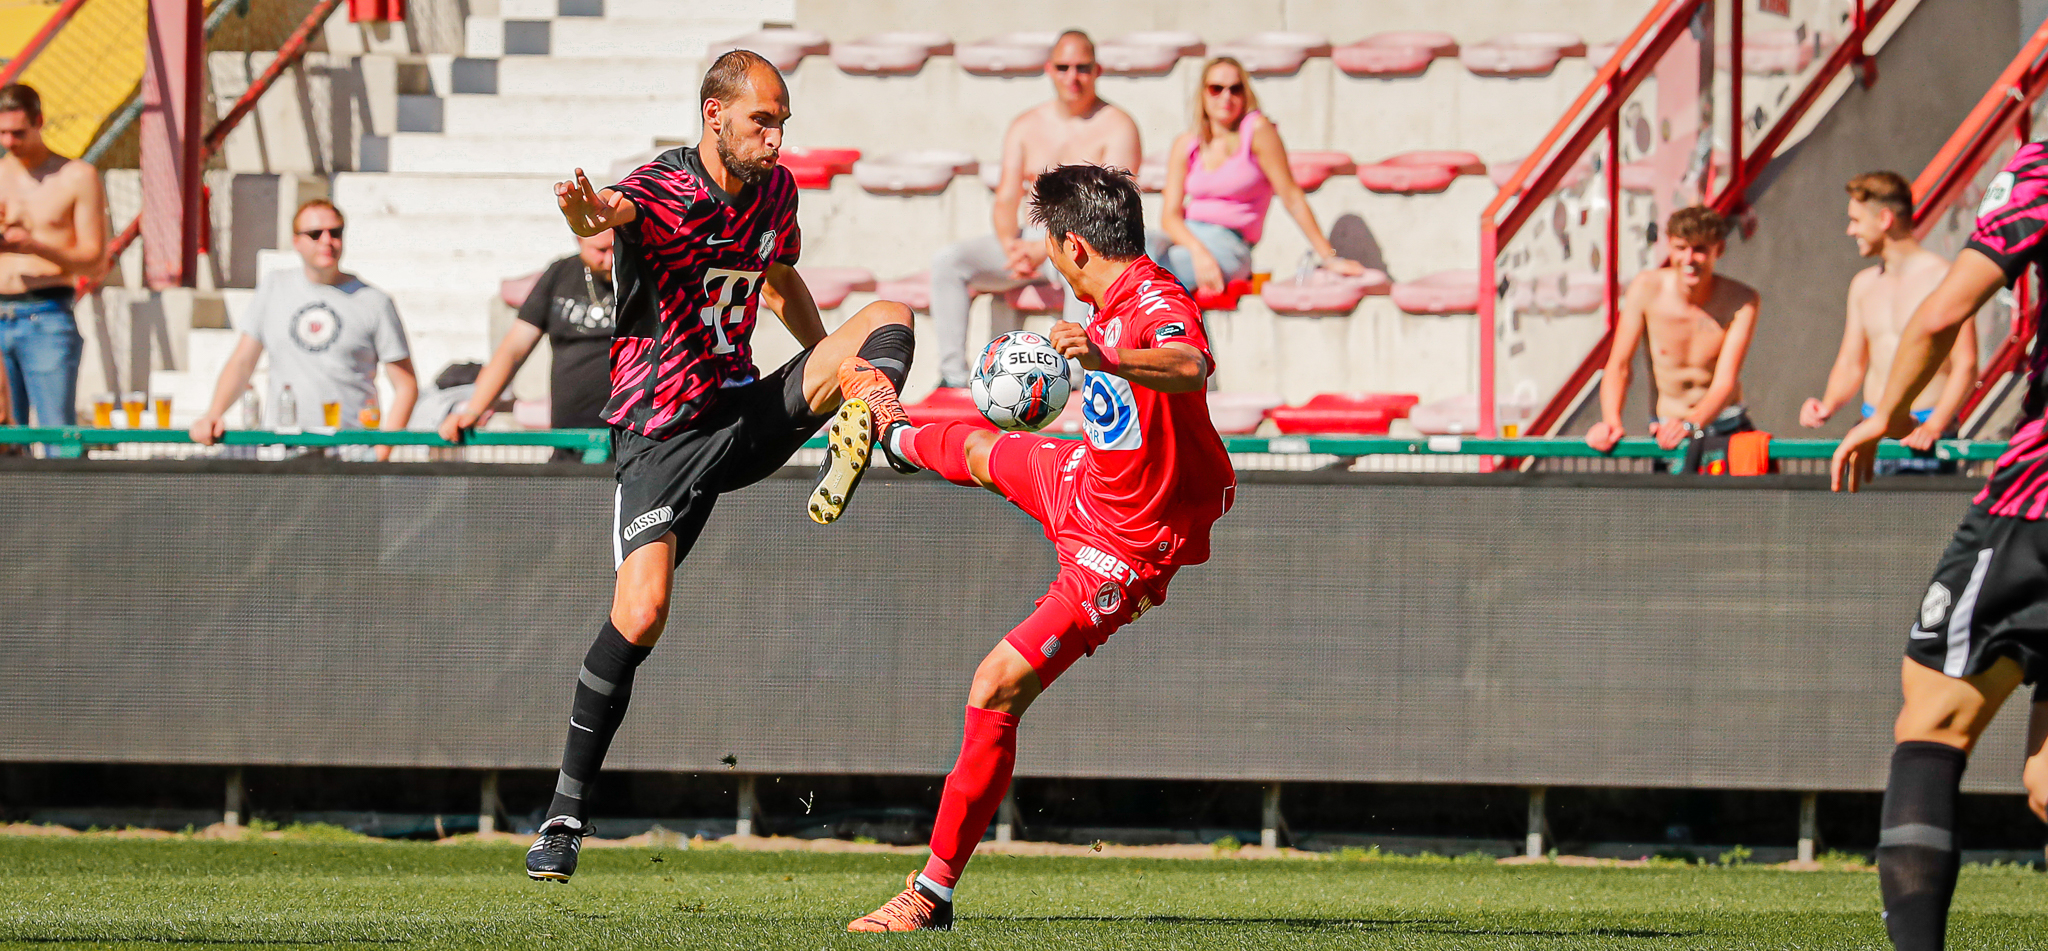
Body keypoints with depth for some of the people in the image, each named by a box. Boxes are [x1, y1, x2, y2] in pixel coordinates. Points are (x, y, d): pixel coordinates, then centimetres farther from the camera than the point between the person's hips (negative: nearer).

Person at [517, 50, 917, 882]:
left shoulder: (774, 189, 6)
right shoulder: (659, 191, -16)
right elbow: (618, 214, -42)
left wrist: (833, 375, 34)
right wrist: (593, 215, -66)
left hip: (746, 413, 6)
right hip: (660, 433, -6)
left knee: (888, 316, -11)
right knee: (641, 614, -20)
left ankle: (854, 453, -40)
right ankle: (566, 813, -6)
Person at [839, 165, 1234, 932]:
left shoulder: (1159, 307, -34)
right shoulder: (1119, 299, -5)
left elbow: (1190, 367, -58)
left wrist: (1105, 358, -74)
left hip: (1121, 550, -9)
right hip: (1086, 484, 9)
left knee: (997, 688, -15)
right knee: (983, 452, 35)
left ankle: (934, 892, -5)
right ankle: (896, 434, 74)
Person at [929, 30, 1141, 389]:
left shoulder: (1116, 127, -5)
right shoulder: (1025, 127, 12)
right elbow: (1006, 201, 7)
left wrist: (1043, 250, -28)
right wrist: (1011, 245, -18)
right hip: (1029, 238, 5)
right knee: (947, 261, -18)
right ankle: (952, 374, -23)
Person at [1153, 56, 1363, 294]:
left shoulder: (1256, 130, -3)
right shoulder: (1186, 145, 10)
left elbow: (1291, 196, -2)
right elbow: (1170, 214, 3)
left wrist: (1328, 257, -2)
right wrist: (1199, 252, -17)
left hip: (1229, 242, -4)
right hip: (1186, 238, 4)